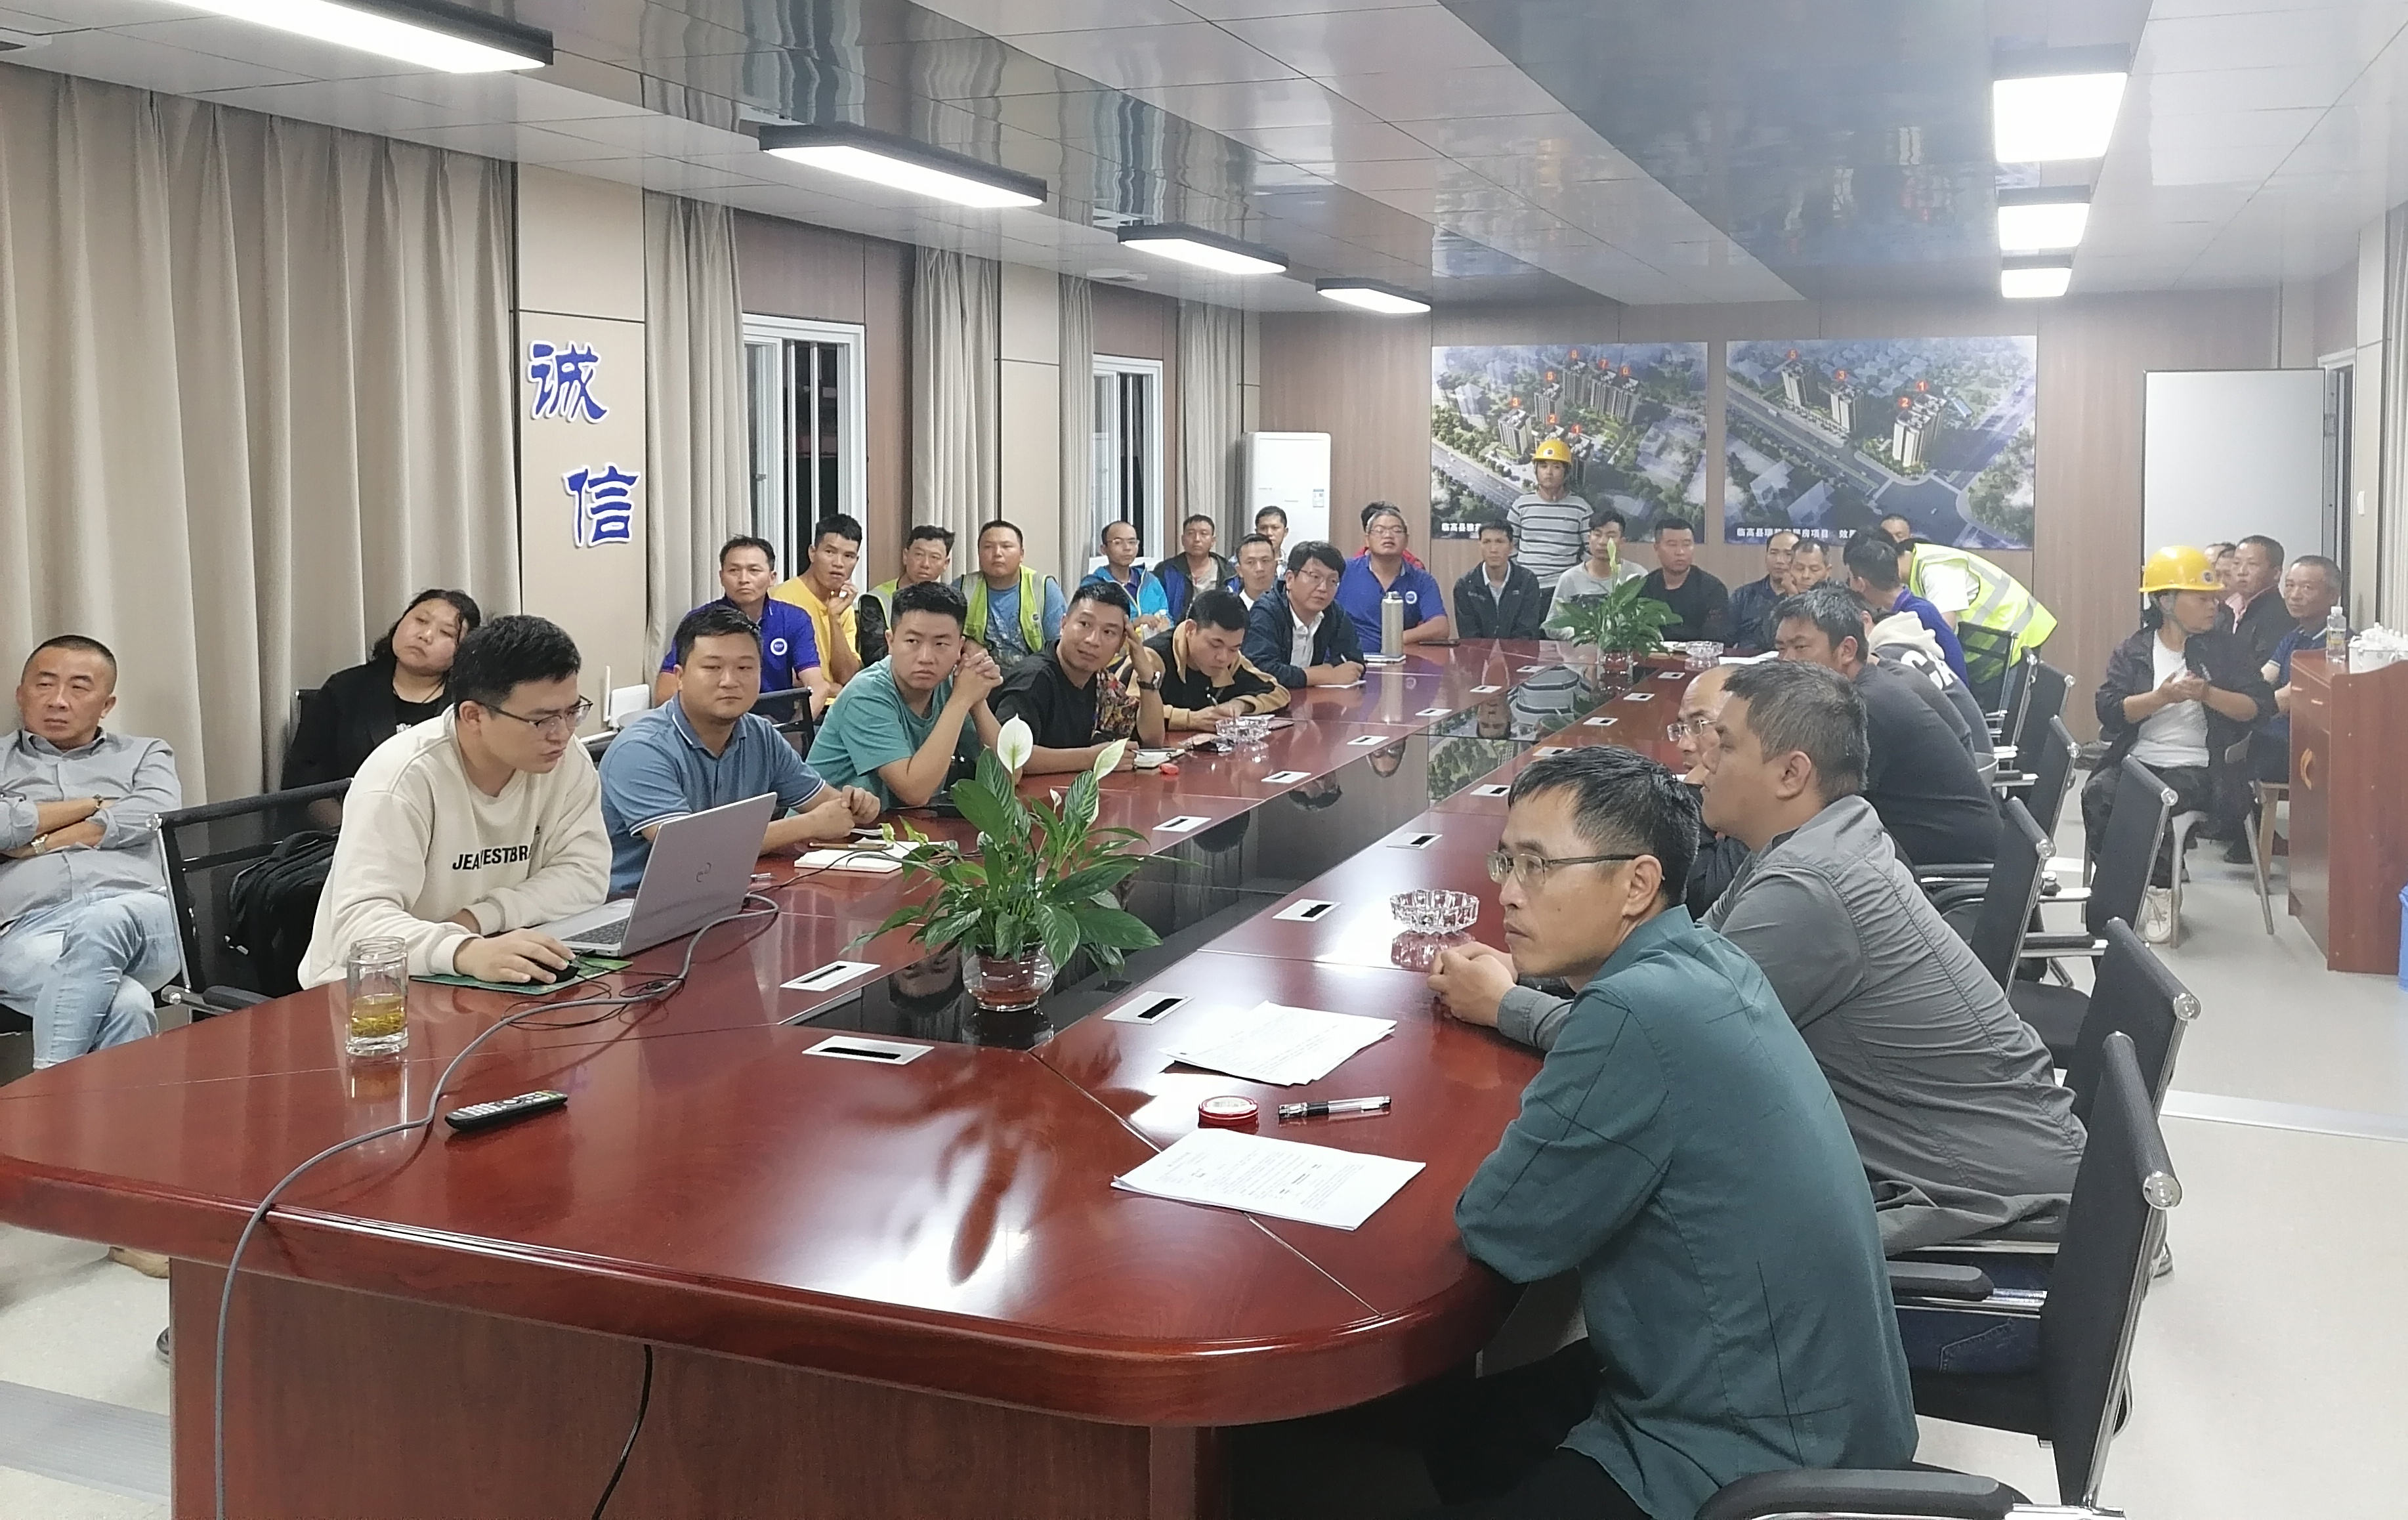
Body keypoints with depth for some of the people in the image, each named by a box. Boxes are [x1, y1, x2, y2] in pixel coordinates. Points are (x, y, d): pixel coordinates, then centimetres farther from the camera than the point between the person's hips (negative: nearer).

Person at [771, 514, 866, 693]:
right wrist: (832, 688, -2)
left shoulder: (845, 608, 12)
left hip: (836, 706, 6)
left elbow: (846, 677, 4)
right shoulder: (785, 599, -8)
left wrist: (835, 618, -4)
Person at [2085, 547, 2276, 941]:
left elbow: (2260, 707, 0)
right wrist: (2162, 696, -16)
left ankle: (2161, 891, -9)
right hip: (2136, 760, 2)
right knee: (2096, 793, -28)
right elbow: (2109, 708, -3)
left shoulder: (2227, 649, 9)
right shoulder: (2132, 652, 10)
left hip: (2194, 766, -2)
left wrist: (2206, 693, -14)